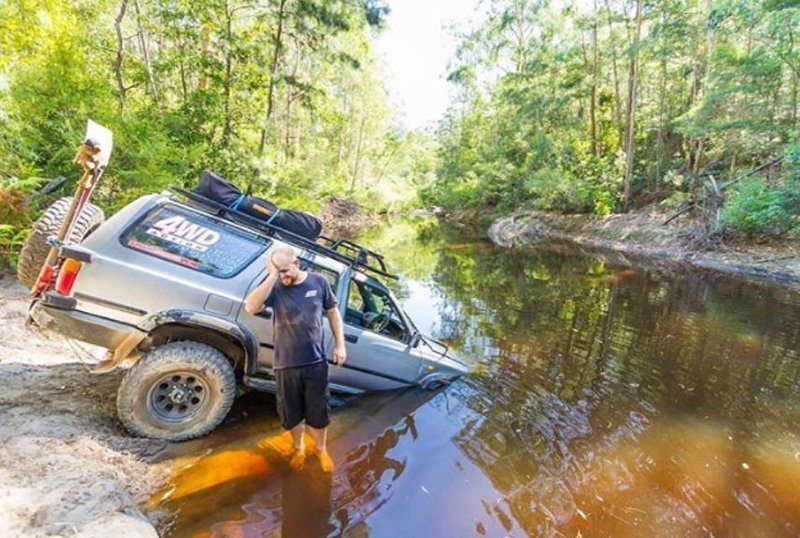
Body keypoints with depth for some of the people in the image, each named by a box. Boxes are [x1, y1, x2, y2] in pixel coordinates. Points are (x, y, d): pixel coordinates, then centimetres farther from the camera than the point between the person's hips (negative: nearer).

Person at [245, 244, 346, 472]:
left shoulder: (318, 282, -5)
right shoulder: (274, 287, -8)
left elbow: (333, 312, 5)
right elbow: (251, 307, -26)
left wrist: (340, 344, 2)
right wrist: (271, 276, -25)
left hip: (316, 362, 0)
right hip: (286, 365, 0)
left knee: (318, 412, 15)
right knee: (292, 413, 18)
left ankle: (320, 449, 41)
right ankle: (298, 448, 46)